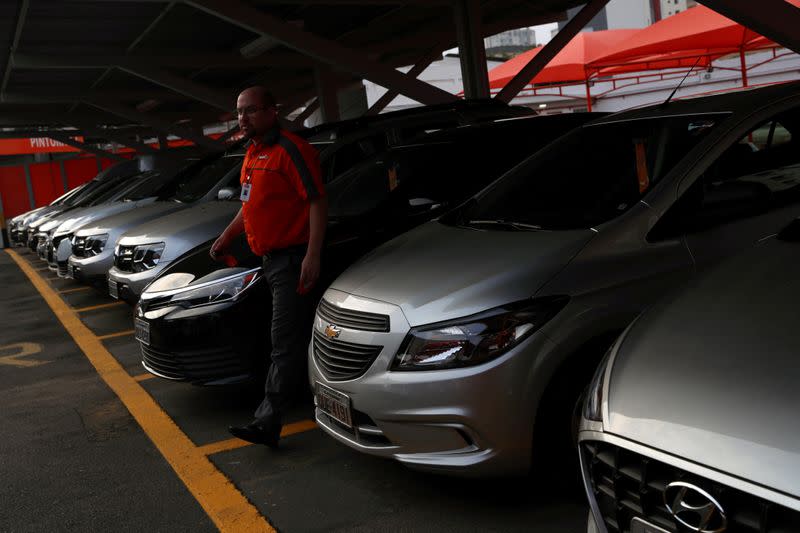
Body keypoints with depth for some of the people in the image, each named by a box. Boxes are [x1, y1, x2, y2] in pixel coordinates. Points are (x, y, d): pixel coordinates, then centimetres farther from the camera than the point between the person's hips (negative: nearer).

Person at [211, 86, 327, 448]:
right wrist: (227, 236, 24)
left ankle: (267, 423, -12)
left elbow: (318, 202, -19)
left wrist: (312, 256, -25)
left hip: (292, 259, -10)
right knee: (292, 337, 16)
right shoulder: (254, 153, 17)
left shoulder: (290, 150, -14)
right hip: (270, 259, 10)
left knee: (285, 342, -10)